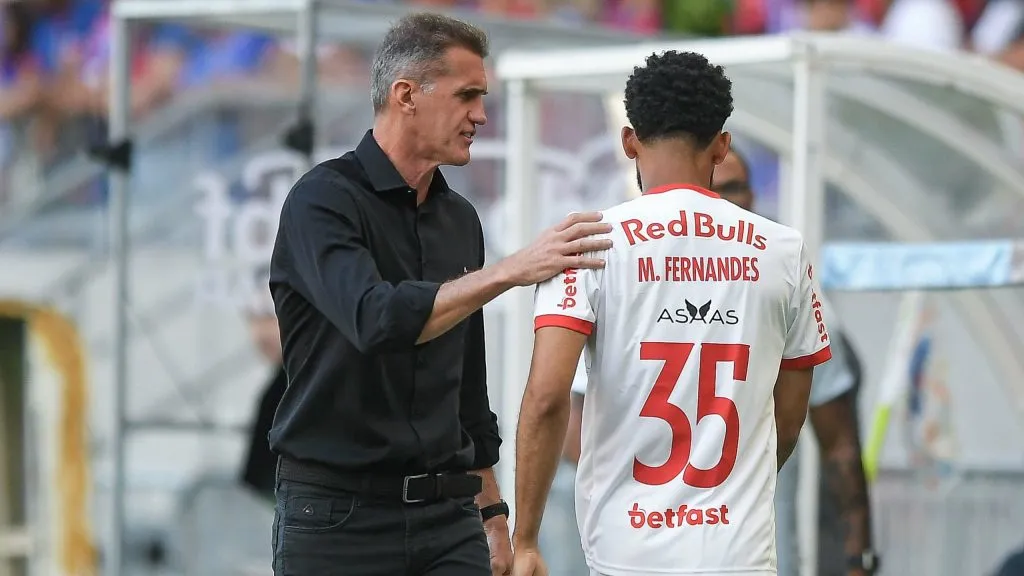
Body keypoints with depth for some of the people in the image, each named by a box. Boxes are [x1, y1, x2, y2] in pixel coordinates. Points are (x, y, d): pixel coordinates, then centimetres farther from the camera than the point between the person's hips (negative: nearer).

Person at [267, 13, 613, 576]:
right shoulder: (324, 200, -10)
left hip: (447, 515, 6)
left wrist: (490, 512, 20)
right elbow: (376, 320, -29)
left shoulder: (459, 219, 13)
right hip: (336, 517, -6)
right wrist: (509, 270, -32)